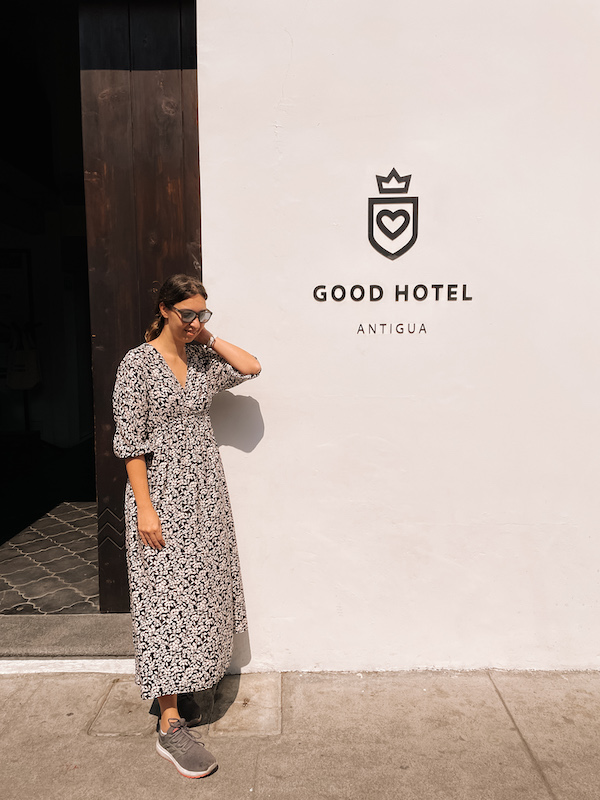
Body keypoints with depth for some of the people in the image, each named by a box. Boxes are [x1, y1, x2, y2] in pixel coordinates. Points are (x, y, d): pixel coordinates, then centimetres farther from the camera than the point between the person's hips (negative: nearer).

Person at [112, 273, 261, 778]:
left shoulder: (202, 359, 9)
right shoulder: (138, 363, -8)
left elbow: (251, 367, 0)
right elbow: (130, 441, -12)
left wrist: (208, 337, 2)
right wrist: (145, 507, -17)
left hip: (206, 491, 6)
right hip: (162, 494, -6)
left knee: (201, 592, 15)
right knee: (167, 600, -3)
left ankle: (198, 676, 36)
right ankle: (171, 726, 5)